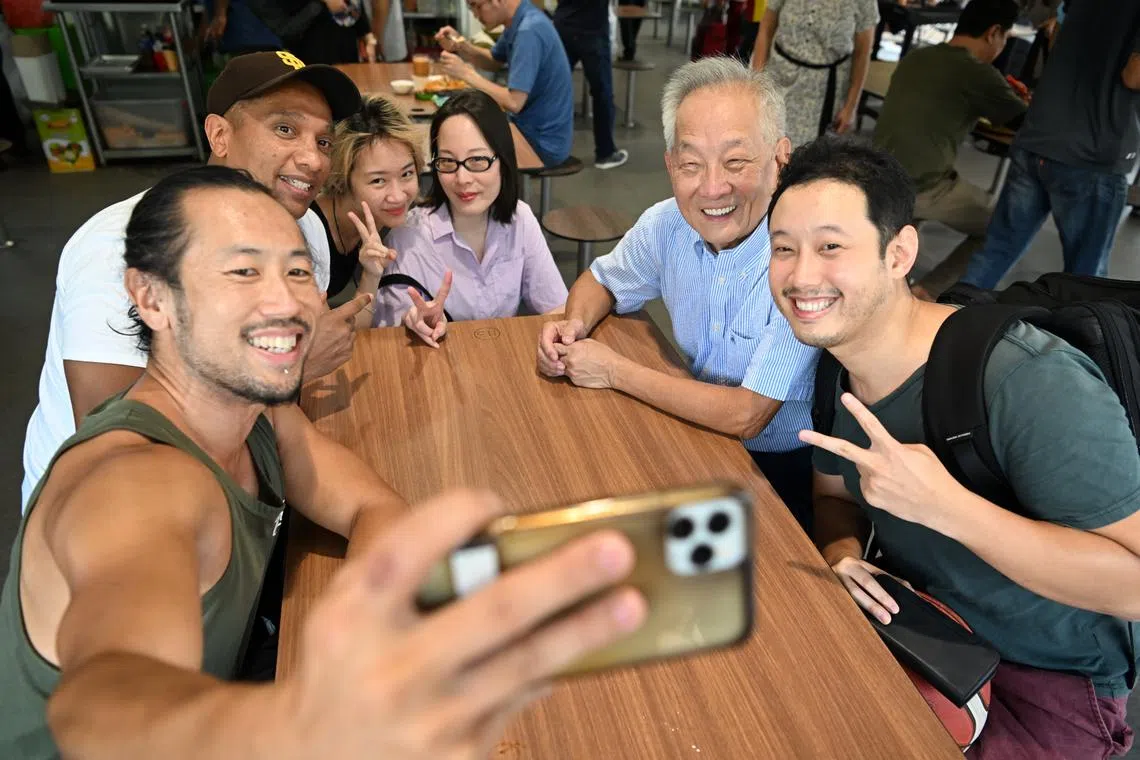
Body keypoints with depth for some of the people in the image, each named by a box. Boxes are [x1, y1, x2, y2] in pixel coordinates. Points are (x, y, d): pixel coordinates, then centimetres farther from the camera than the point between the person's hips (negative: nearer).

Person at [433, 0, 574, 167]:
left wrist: (465, 73, -19)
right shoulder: (518, 20, 2)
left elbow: (513, 102, -28)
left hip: (543, 143, -9)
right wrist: (459, 45, -1)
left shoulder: (529, 31, -25)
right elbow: (494, 62, 17)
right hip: (534, 130, 9)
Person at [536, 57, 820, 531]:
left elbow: (745, 416, -27)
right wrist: (575, 324, -10)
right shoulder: (667, 225, -9)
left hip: (786, 471, -5)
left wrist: (614, 372, -20)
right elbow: (602, 280, 13)